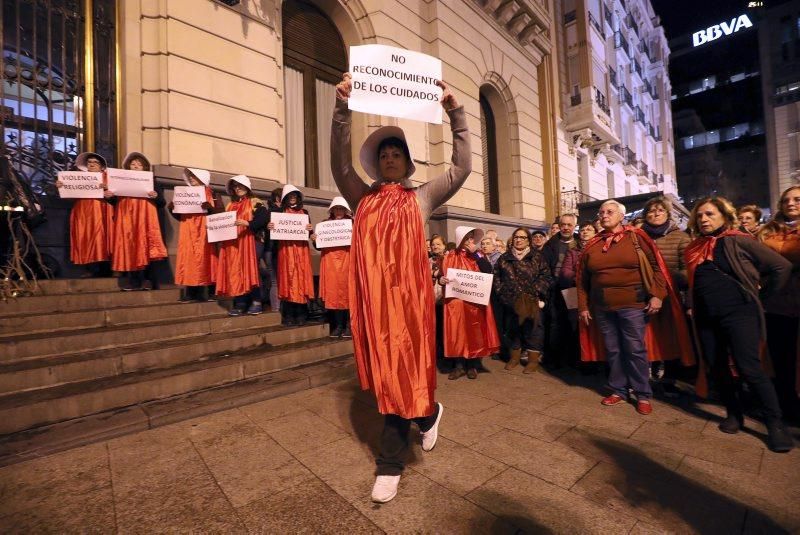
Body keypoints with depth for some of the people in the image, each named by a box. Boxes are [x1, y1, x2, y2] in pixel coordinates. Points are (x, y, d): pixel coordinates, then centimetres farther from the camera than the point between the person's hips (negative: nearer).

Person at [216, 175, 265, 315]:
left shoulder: (255, 202, 2)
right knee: (235, 272, 2)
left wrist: (247, 223, -24)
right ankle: (240, 304, 6)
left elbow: (264, 218, -13)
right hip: (232, 244, 6)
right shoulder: (230, 205, 22)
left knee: (249, 270, -10)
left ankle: (256, 302, -4)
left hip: (247, 242, -6)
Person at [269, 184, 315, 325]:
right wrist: (269, 227, -16)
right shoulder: (280, 213, 10)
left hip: (301, 250, 1)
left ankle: (301, 315, 5)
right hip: (286, 250, -1)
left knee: (301, 278, -1)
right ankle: (288, 316, 2)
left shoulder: (304, 212, 14)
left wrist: (310, 229, -11)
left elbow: (308, 232, 10)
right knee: (288, 279, -3)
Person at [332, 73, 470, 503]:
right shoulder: (363, 197, 16)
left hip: (409, 290, -2)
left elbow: (462, 167, 6)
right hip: (371, 289, 3)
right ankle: (427, 414, 37)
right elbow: (339, 163, 4)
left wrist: (455, 113, 1)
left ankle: (390, 462, 23)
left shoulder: (421, 197, 13)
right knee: (384, 368, 9)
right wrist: (342, 108, -5)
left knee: (403, 367, 0)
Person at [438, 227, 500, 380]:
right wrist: (441, 280, -17)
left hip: (475, 302, 1)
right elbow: (443, 276, 4)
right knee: (457, 333, 0)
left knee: (474, 333, 4)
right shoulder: (450, 257, 5)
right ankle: (458, 365, 11)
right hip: (456, 302, -1)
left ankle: (472, 365, 16)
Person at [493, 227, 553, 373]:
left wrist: (535, 291, -13)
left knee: (532, 329, 2)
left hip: (532, 301, -2)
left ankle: (533, 360, 16)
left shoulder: (536, 257, 3)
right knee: (512, 329, 12)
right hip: (511, 302, 3)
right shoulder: (504, 258, 10)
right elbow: (497, 277, 10)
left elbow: (546, 276, -2)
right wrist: (502, 293, 0)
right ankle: (515, 357, 27)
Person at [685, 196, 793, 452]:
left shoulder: (739, 241, -3)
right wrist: (691, 306, 12)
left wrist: (762, 294, 2)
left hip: (738, 312, -5)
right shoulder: (694, 248, 11)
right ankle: (734, 414, 24)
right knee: (717, 368, 8)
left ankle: (775, 423, 8)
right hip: (706, 317, 5)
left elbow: (781, 266, 0)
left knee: (748, 368, -9)